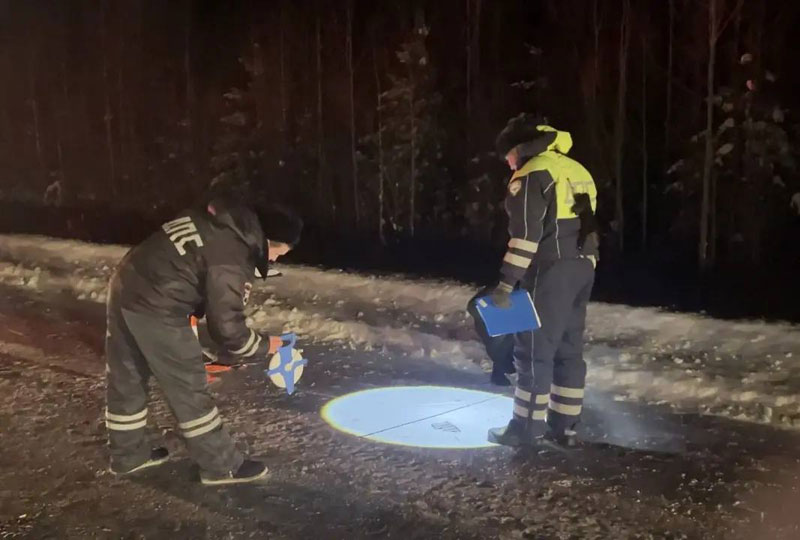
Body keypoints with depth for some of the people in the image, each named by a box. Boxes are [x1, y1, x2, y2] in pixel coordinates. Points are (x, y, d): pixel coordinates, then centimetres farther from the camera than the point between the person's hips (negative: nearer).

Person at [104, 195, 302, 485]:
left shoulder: (217, 219, 7)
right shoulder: (231, 261, -19)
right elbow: (227, 327, -15)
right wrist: (264, 346, 0)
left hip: (126, 286, 10)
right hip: (154, 308, -9)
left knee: (126, 378, 20)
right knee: (188, 387, 2)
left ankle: (128, 454, 38)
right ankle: (221, 465, 15)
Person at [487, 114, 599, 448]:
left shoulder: (532, 174, -9)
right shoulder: (577, 172, 19)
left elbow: (525, 236, -17)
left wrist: (506, 284, -16)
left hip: (551, 272, -9)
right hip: (583, 269, 9)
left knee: (535, 349, -1)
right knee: (569, 349, 12)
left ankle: (528, 428, 5)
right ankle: (563, 427, 17)